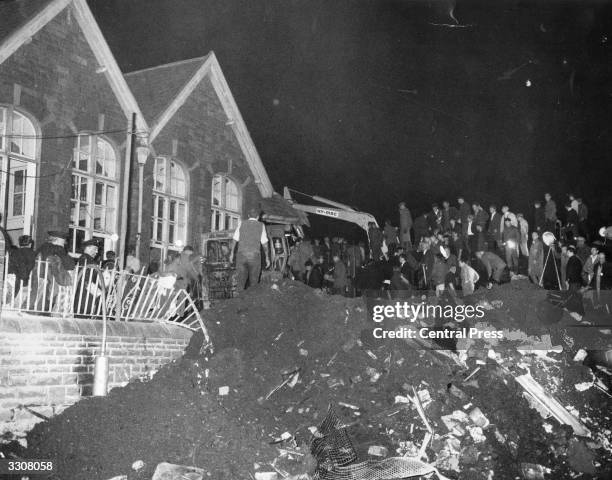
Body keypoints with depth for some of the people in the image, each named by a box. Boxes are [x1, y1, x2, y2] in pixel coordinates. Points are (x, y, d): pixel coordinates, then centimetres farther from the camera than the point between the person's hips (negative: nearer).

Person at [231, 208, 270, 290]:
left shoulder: (241, 224, 6)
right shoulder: (261, 226, 3)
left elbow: (235, 239, 6)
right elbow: (264, 243, 0)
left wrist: (232, 253, 15)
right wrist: (267, 258, 5)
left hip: (241, 255, 1)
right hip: (255, 256, -1)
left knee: (241, 280, 4)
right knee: (253, 282, 8)